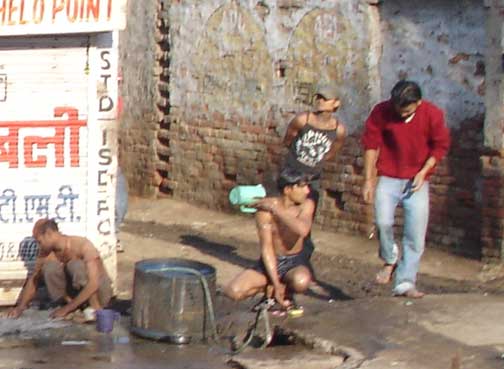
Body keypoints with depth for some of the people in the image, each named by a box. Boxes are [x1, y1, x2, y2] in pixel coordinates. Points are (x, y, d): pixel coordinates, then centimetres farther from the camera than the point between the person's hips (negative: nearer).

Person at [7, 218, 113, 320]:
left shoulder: (83, 245, -26)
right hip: (76, 293, 5)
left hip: (100, 291, -4)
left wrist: (67, 308, -33)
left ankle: (95, 307, -18)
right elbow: (33, 281, 6)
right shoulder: (46, 253, -8)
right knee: (50, 267, -22)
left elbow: (93, 284, -33)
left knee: (76, 265, -34)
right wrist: (21, 307, -7)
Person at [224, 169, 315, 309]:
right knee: (233, 291, -22)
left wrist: (276, 209, -28)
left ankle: (286, 292, -1)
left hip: (295, 262, 0)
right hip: (270, 262, 0)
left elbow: (303, 230, -32)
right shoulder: (265, 209, -15)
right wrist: (275, 283, -24)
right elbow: (266, 248, -18)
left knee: (301, 282, -37)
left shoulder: (306, 205, -11)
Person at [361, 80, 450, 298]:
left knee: (416, 235, -3)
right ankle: (390, 260, 8)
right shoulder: (381, 112, -10)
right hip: (388, 178, 0)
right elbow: (370, 144, -2)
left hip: (417, 181, 1)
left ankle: (405, 283, 5)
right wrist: (368, 180, -4)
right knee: (383, 222, -21)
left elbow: (441, 146, 2)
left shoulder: (433, 114, -10)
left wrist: (423, 172, -8)